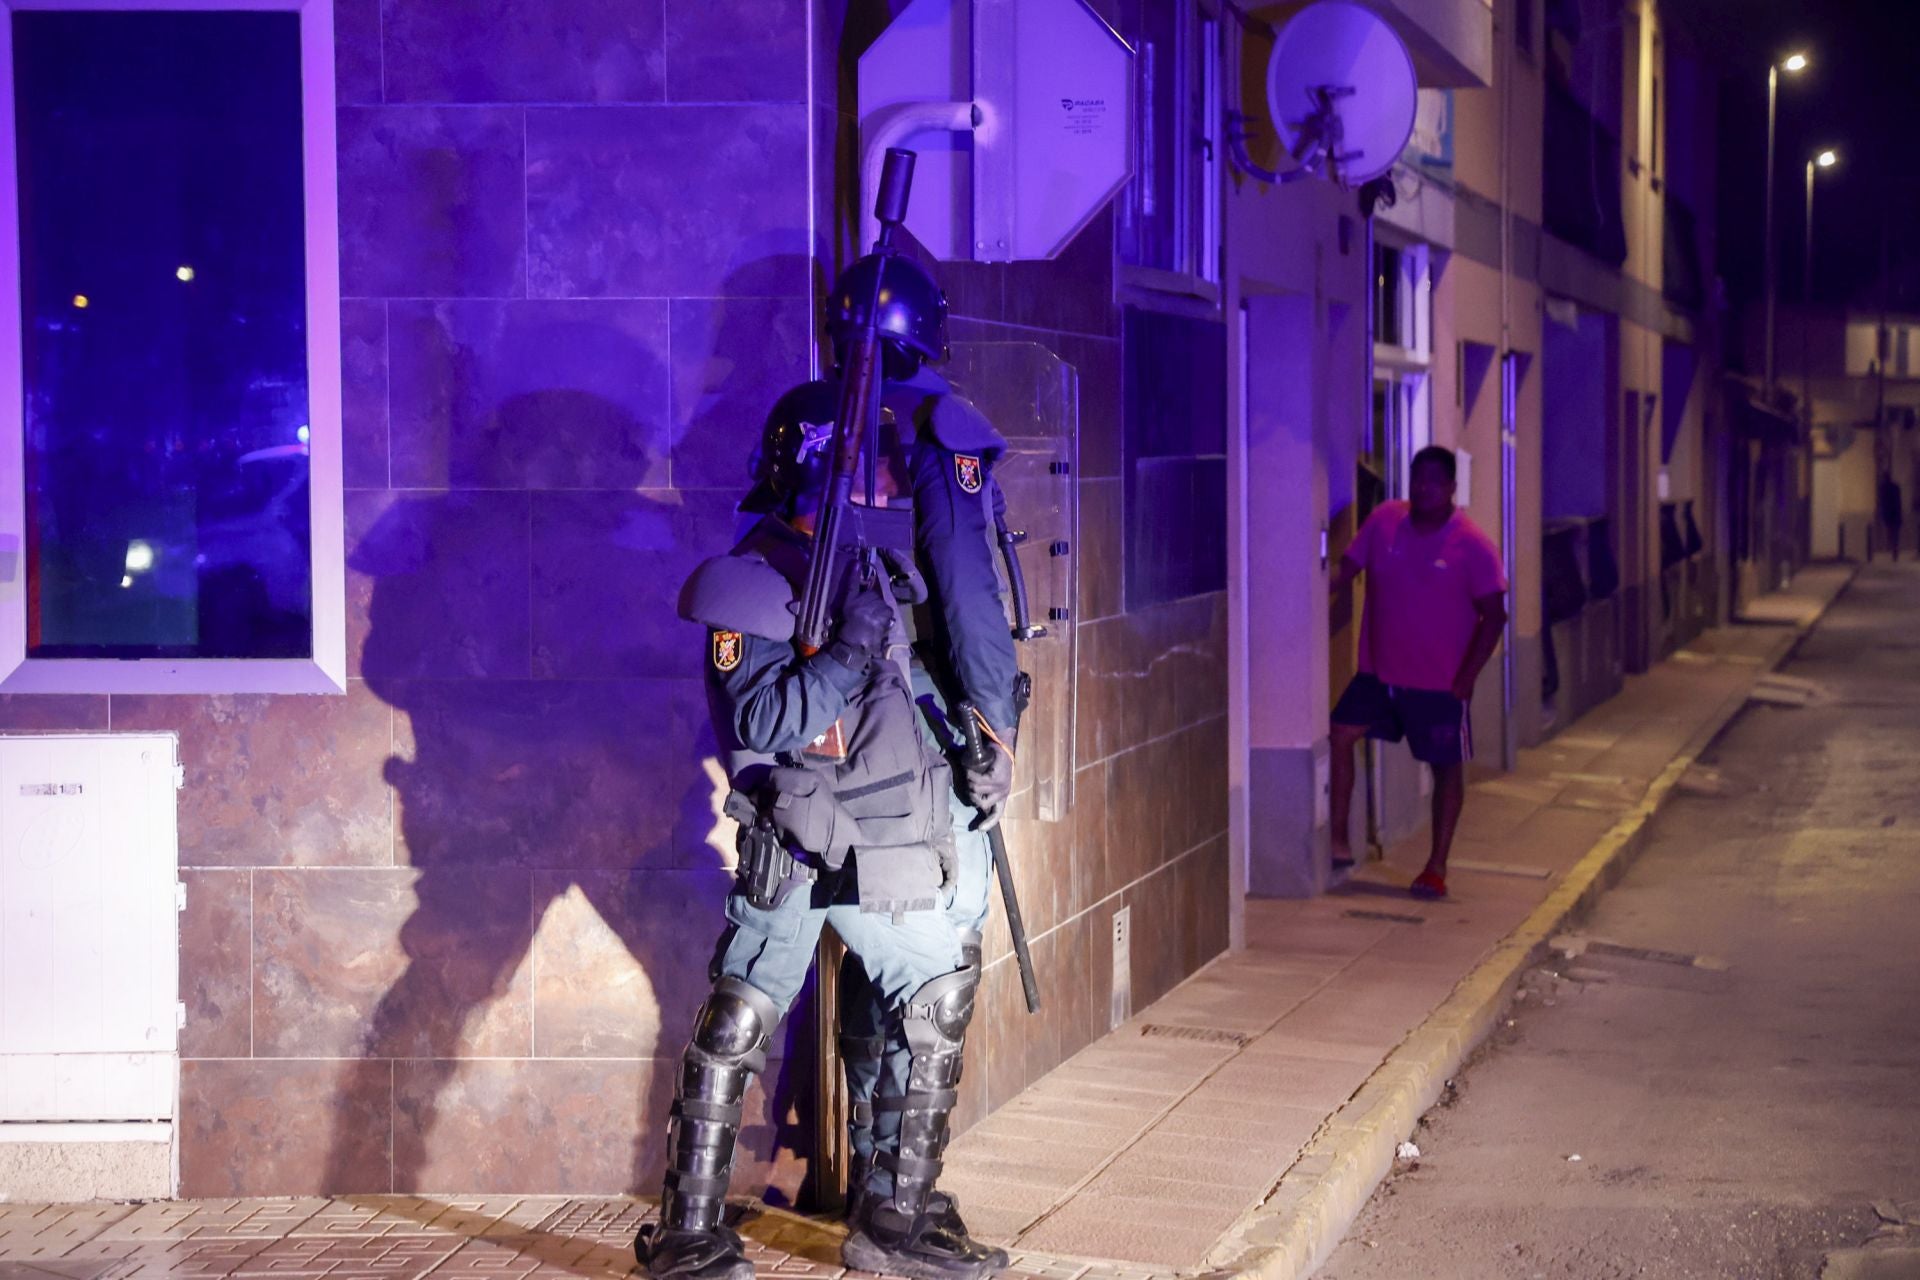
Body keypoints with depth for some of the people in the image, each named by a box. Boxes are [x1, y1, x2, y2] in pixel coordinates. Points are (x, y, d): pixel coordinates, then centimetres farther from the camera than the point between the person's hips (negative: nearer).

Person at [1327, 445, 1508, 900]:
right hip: (1379, 672, 3)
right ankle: (1338, 842, 2)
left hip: (1439, 681, -3)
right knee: (1339, 734, -8)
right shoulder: (1384, 521, -1)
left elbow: (1493, 615, -8)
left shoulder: (1473, 545, -10)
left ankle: (1437, 866, 17)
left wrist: (1467, 676, -12)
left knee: (1446, 766, 4)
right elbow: (1346, 570, 4)